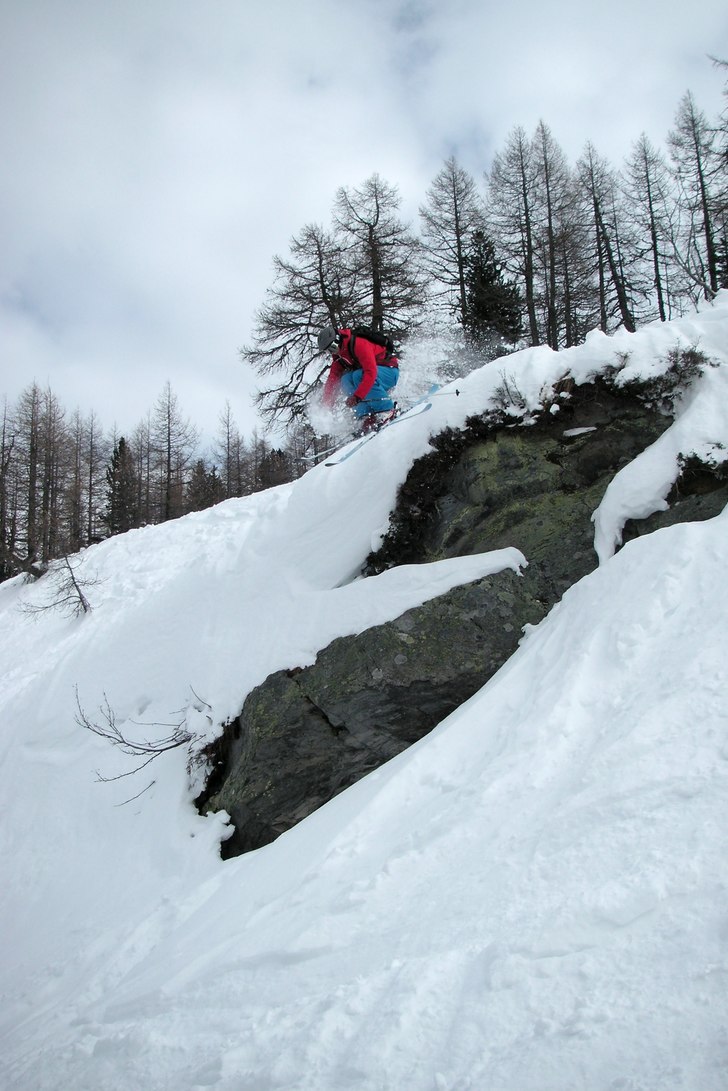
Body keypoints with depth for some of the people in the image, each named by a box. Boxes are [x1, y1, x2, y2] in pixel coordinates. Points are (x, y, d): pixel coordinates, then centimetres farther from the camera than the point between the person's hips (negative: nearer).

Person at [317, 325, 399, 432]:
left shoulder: (359, 344, -27)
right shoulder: (338, 356, 1)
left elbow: (371, 372, -36)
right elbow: (332, 381, 4)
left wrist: (357, 396, -42)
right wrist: (326, 406, -4)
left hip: (390, 371, -8)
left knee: (358, 376, -32)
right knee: (346, 379, -17)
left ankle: (386, 411, -29)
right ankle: (366, 416, -22)